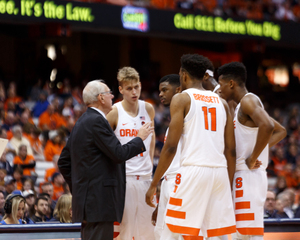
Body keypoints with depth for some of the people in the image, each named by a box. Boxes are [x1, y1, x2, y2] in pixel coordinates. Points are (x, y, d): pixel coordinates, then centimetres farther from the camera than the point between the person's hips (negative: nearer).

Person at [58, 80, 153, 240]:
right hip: (99, 201, -10)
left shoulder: (81, 122, 18)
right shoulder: (96, 121, -12)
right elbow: (118, 154, -16)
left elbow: (63, 162, 22)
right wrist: (140, 138, -1)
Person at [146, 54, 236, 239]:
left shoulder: (182, 99, 1)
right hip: (220, 171, 6)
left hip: (193, 170, -5)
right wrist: (229, 185, 22)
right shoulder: (221, 102, 17)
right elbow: (231, 150, 14)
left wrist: (154, 184, -2)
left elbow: (171, 146, -6)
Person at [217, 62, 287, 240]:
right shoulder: (248, 104, 19)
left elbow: (267, 126, -30)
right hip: (244, 177, 10)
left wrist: (253, 158, -22)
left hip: (248, 176, -10)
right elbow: (281, 131, 28)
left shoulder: (248, 101, -11)